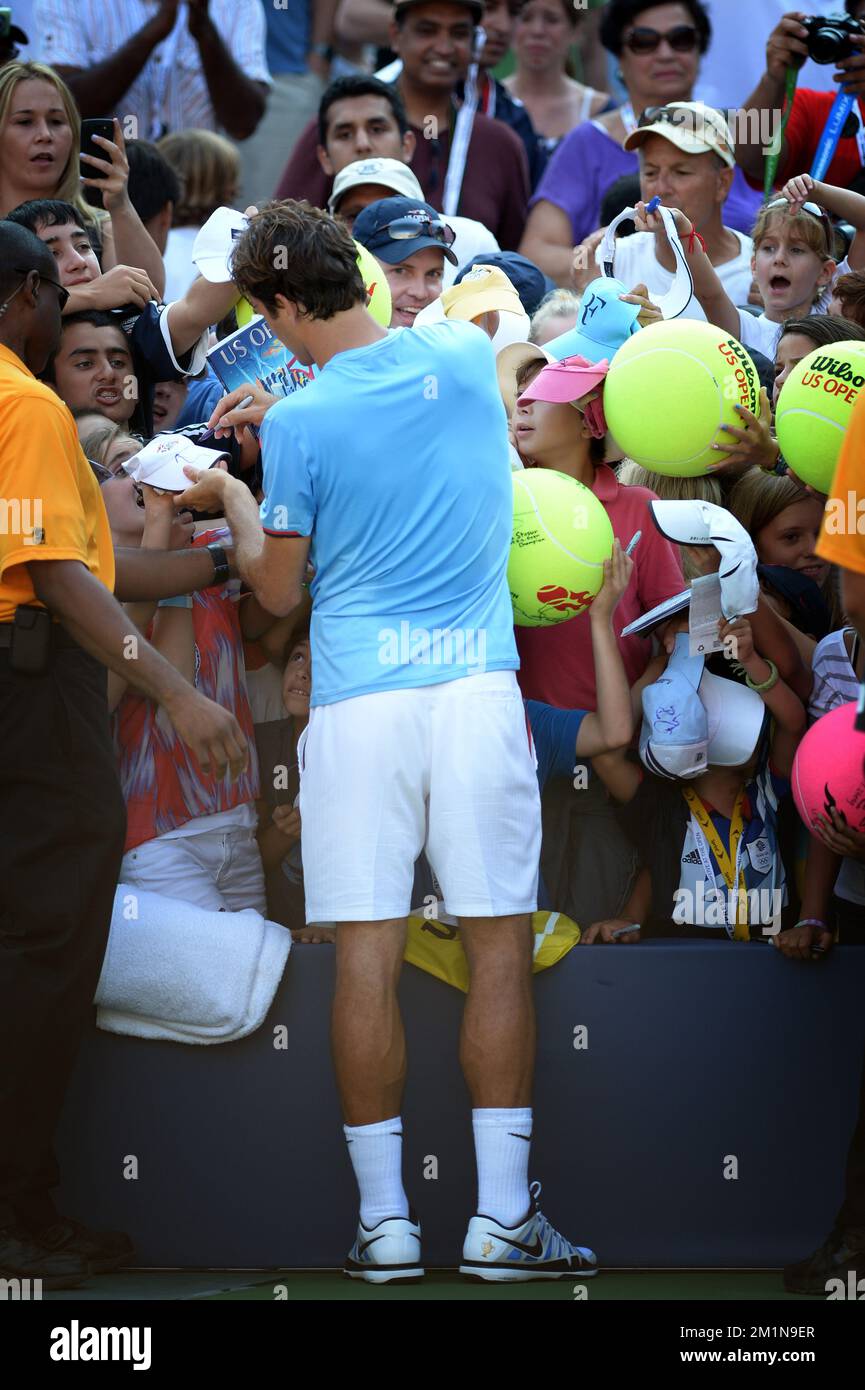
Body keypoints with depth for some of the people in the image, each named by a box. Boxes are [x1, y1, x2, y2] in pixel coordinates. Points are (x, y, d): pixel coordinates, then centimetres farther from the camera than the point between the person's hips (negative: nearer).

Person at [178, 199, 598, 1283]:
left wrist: (232, 500, 20)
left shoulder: (301, 427, -7)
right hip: (477, 692, 2)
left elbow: (277, 591, 5)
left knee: (366, 959, 2)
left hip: (356, 704, -2)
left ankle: (385, 1221, 4)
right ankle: (500, 1220, 2)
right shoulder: (466, 358, 4)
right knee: (500, 949, 4)